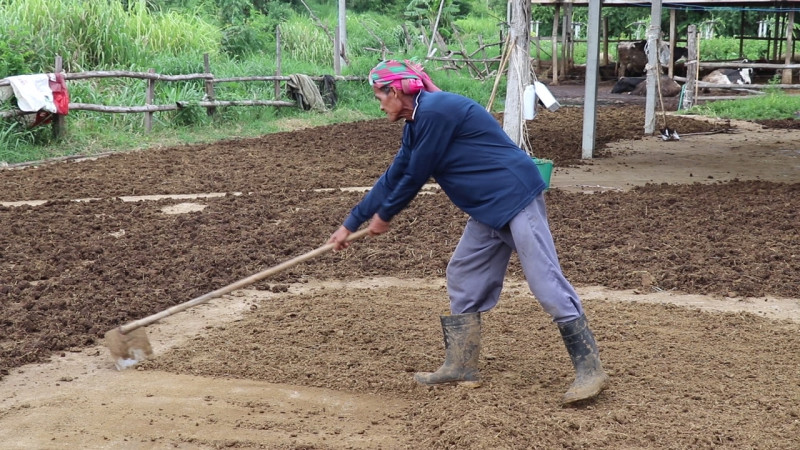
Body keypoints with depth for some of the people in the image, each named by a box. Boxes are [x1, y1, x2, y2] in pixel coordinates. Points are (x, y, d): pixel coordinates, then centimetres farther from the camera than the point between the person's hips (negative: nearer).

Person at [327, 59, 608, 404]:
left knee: (545, 280, -12)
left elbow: (415, 177, -11)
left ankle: (590, 369, -8)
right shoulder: (417, 123, 14)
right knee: (464, 277, 12)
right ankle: (461, 367, 18)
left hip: (515, 197, -10)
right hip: (487, 208, 10)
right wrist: (351, 224, 25)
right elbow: (393, 178, 21)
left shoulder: (434, 111, -16)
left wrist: (384, 215, 6)